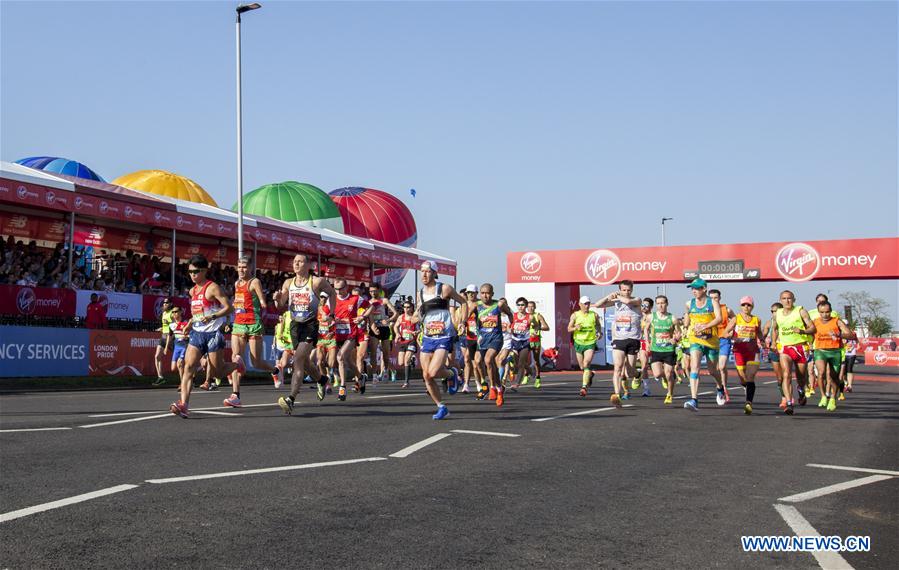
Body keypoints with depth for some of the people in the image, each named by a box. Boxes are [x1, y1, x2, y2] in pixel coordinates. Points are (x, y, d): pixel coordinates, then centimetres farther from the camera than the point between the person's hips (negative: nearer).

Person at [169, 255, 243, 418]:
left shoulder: (213, 288, -10)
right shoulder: (193, 291, 14)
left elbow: (229, 308, -15)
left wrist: (212, 316, -26)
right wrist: (191, 322, 16)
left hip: (213, 333, -6)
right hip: (197, 333, 6)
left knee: (218, 373, 4)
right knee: (189, 366, -13)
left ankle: (236, 362, 37)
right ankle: (184, 405, -22)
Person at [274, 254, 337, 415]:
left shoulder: (317, 282, -7)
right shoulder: (288, 283, 5)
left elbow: (332, 293, 10)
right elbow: (280, 307, 9)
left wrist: (331, 313, 4)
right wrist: (277, 299, -13)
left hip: (311, 325, -6)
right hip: (295, 325, 6)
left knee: (298, 361, -19)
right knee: (304, 361, 20)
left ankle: (291, 399, -24)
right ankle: (321, 380, 49)